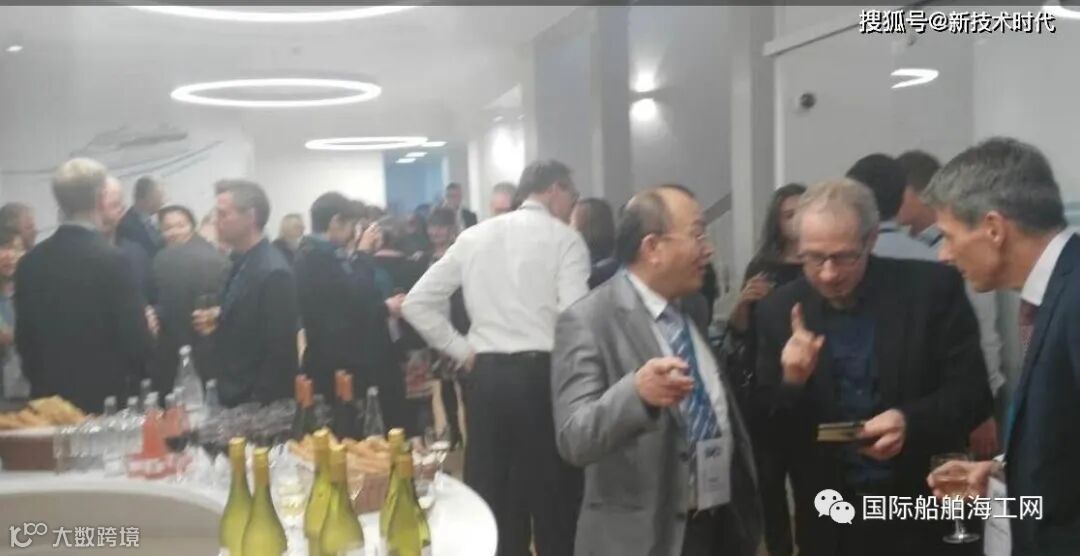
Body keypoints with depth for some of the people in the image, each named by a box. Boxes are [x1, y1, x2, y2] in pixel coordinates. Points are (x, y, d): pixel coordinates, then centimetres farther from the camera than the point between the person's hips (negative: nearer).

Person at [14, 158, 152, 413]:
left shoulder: (30, 261, 0)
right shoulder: (111, 260, -17)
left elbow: (24, 338, 7)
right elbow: (135, 342, -17)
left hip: (48, 398, 6)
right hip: (105, 399, -5)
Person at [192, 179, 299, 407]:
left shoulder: (273, 272, -21)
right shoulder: (242, 263, 7)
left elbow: (279, 352, -22)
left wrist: (259, 405, -20)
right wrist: (218, 321, 1)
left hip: (258, 403, -9)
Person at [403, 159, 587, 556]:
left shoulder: (474, 236, 10)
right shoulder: (564, 238, -2)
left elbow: (416, 302, 9)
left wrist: (461, 350, 12)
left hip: (486, 376, 4)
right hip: (543, 375, -4)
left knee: (491, 501, 13)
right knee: (553, 505, 7)